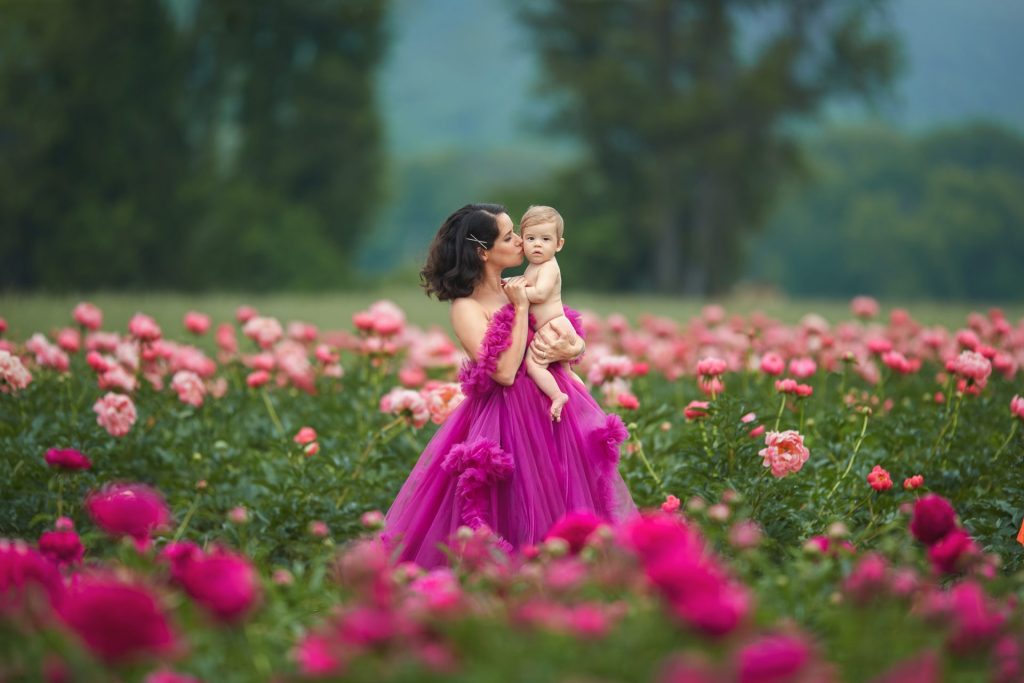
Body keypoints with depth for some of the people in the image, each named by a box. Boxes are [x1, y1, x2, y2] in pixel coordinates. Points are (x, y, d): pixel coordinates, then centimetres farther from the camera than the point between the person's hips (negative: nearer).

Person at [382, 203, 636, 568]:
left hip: (558, 410, 7)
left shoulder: (518, 289, 8)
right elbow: (505, 372, -20)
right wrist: (521, 309, -15)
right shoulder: (466, 308, -10)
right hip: (511, 418, -7)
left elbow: (578, 342, 10)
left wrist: (568, 350, -14)